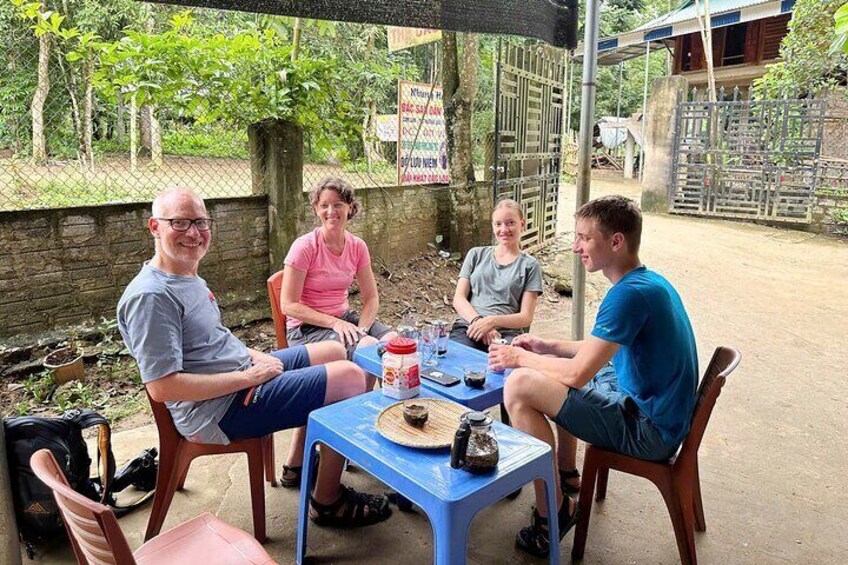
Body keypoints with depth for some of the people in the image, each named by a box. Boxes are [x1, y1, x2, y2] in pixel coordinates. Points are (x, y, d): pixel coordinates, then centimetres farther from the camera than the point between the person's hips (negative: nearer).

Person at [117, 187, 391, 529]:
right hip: (219, 410, -10)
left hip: (243, 373, 10)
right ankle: (327, 501, 2)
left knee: (335, 352, 19)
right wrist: (249, 377, -21)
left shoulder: (189, 278, 11)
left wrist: (256, 357, 2)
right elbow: (162, 387, -26)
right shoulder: (151, 296, -21)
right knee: (350, 377, -14)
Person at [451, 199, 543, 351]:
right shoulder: (476, 254, 19)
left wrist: (492, 321, -14)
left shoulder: (529, 265, 12)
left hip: (506, 333, -1)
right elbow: (458, 299, 10)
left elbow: (526, 317, 5)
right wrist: (478, 321, -11)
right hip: (467, 326, 1)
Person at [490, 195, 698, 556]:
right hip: (653, 407, 10)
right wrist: (548, 347, 10)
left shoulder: (630, 293, -25)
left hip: (648, 431, -10)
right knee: (551, 368, 24)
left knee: (519, 386, -20)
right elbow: (605, 348, 19)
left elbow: (578, 373, -25)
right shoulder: (649, 281, 7)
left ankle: (551, 516, -4)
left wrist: (520, 358, -8)